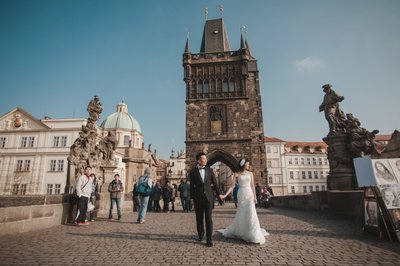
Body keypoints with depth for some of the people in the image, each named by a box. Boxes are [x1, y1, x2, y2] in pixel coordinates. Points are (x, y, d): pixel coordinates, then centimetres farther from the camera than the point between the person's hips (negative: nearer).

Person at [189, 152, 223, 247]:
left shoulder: (210, 170, 5)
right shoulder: (193, 171, -1)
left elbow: (214, 183, 9)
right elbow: (191, 186, 0)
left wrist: (218, 193, 10)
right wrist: (192, 197, -1)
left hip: (208, 197, 1)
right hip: (198, 198, 0)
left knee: (208, 218, -2)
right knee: (199, 217, 12)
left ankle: (209, 238, 6)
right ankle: (200, 234, 32)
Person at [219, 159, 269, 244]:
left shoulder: (250, 173, 7)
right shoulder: (236, 174, 0)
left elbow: (252, 186, 7)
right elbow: (232, 186, -3)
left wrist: (255, 197, 2)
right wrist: (225, 195, -12)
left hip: (249, 195, 1)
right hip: (241, 195, -1)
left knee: (251, 214, -5)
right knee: (241, 215, 5)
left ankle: (254, 235, 7)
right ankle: (240, 232, 26)